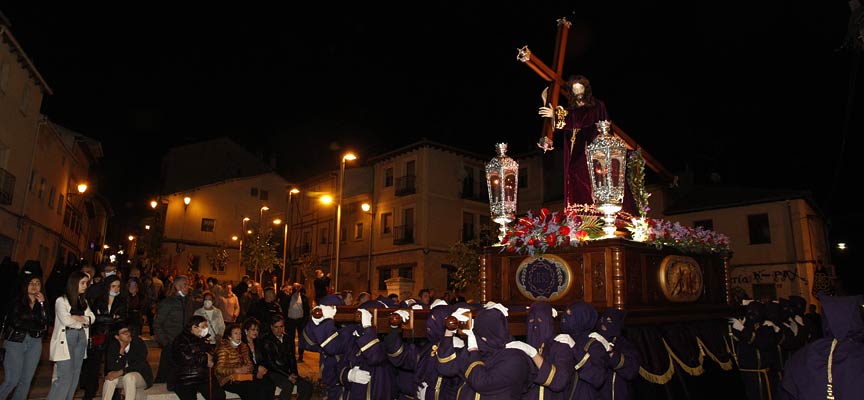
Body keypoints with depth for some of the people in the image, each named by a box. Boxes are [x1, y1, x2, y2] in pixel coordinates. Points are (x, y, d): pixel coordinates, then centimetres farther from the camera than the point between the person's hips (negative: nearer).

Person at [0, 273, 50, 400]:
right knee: (12, 381, -8)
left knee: (26, 381, 3)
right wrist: (37, 326, -2)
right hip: (16, 341, -3)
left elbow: (45, 323, -2)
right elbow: (15, 323, -8)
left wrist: (42, 304, -9)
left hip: (35, 343, 3)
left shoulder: (43, 302, 9)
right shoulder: (16, 300, 0)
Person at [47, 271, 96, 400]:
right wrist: (83, 322, -1)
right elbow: (66, 320, -14)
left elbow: (92, 318, 6)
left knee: (75, 376, 5)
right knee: (65, 377, -11)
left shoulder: (84, 301, 18)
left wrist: (76, 318, -10)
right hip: (66, 339, -6)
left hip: (81, 339, 6)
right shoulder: (61, 301, -2)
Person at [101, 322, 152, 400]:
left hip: (140, 376, -3)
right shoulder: (112, 346, -6)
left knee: (129, 377, -34)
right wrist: (120, 353, -28)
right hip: (121, 377, 3)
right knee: (110, 378, -27)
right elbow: (111, 368, -13)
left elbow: (140, 365, -18)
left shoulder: (138, 343, -13)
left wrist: (121, 372, -28)